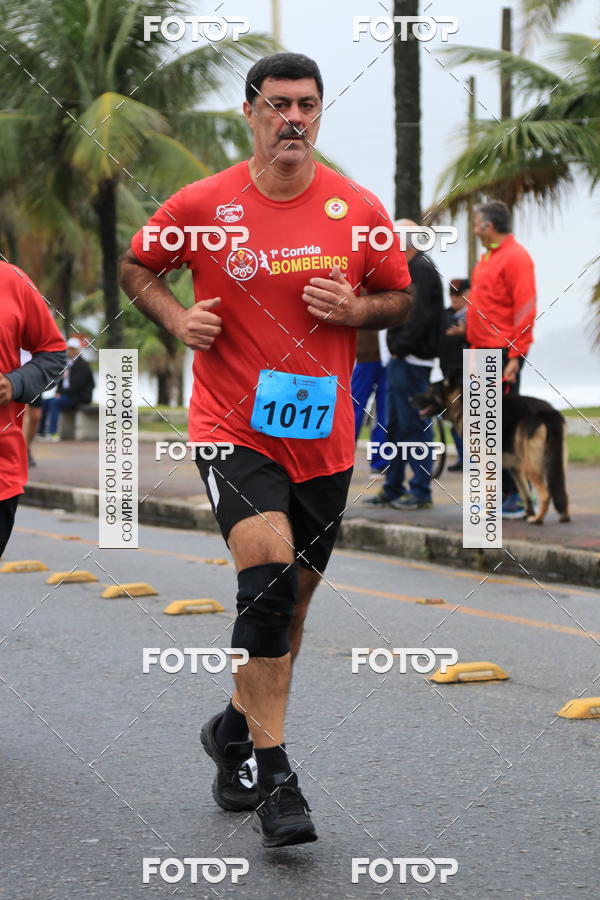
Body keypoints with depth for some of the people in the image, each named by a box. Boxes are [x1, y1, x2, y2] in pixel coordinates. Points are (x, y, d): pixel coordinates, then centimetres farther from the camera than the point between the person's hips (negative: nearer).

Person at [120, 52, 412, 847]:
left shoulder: (359, 210, 1)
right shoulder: (203, 205, -4)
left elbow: (401, 297, 13)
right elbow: (137, 266, 12)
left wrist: (356, 308, -9)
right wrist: (176, 317, -7)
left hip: (323, 434, 4)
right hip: (233, 428, -3)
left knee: (291, 597, 13)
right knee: (270, 577, -21)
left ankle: (237, 729, 38)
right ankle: (274, 777, -15)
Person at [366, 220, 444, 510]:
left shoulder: (422, 270, -13)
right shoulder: (410, 268, 18)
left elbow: (419, 316, -21)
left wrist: (400, 347, -15)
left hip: (412, 361, -11)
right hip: (401, 359, 11)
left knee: (414, 424, -7)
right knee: (395, 425, 14)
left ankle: (421, 492, -3)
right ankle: (393, 489, 20)